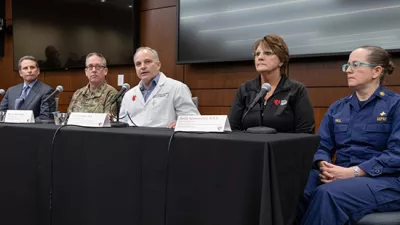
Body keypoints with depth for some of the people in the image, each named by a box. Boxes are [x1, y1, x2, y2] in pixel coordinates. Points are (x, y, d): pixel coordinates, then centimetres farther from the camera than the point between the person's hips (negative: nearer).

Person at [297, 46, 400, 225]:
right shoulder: (337, 108, 17)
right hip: (341, 175, 4)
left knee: (328, 193, -35)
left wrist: (352, 172, -19)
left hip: (384, 181, -4)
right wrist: (324, 166, -14)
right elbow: (322, 146, 10)